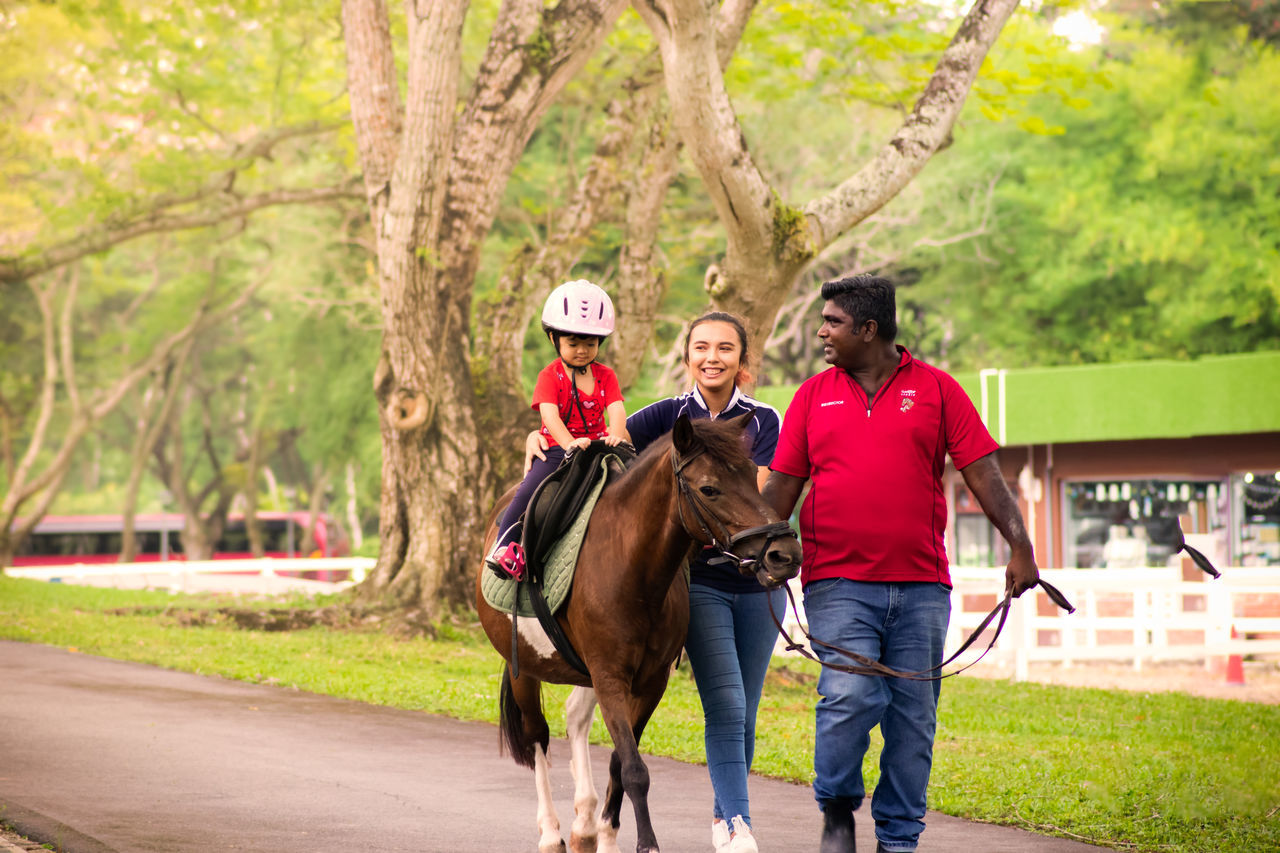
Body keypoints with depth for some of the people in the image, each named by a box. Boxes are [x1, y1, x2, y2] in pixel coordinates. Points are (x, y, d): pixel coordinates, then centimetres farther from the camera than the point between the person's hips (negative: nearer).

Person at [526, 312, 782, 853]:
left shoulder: (763, 421, 3)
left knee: (744, 712, 8)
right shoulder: (671, 415, 3)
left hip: (757, 578, 2)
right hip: (699, 578, -2)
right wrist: (540, 440, -18)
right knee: (724, 704, -13)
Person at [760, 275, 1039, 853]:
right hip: (838, 582, -1)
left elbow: (983, 474, 1)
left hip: (920, 586, 1)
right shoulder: (814, 395, 10)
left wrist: (1019, 545, -8)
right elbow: (782, 486, 11)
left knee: (913, 716, 3)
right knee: (850, 697, -18)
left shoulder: (935, 389, 5)